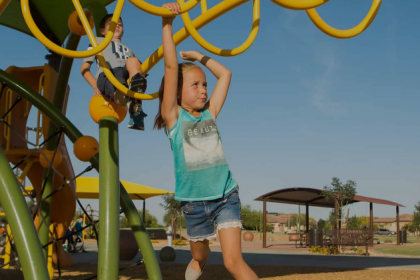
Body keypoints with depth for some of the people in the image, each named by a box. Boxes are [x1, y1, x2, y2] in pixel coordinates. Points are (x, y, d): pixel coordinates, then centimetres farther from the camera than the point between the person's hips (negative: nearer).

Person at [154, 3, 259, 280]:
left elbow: (226, 75, 16)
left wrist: (198, 56, 18)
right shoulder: (173, 117, -3)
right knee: (200, 257, 19)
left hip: (226, 196, 1)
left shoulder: (210, 114, 7)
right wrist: (167, 22, -14)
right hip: (194, 203, -1)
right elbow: (171, 66, -11)